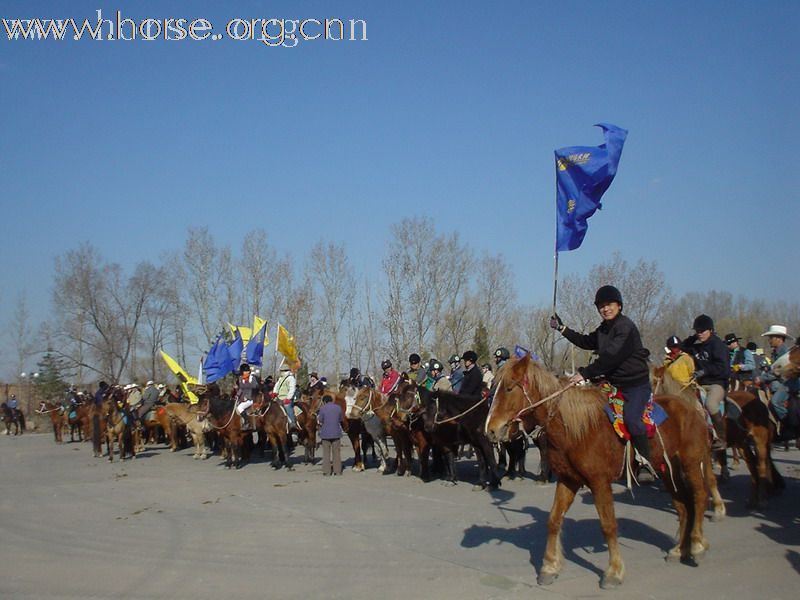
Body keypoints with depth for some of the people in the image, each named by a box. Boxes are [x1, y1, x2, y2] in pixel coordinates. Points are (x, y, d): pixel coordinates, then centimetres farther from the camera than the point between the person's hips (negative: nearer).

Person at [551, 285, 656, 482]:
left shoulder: (626, 327, -16)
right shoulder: (603, 329, 11)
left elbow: (610, 357, -25)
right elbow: (586, 342, 26)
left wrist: (585, 373, -26)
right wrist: (562, 329, 20)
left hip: (637, 384, -9)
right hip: (613, 383, 9)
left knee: (630, 417, -29)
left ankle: (646, 463, -17)